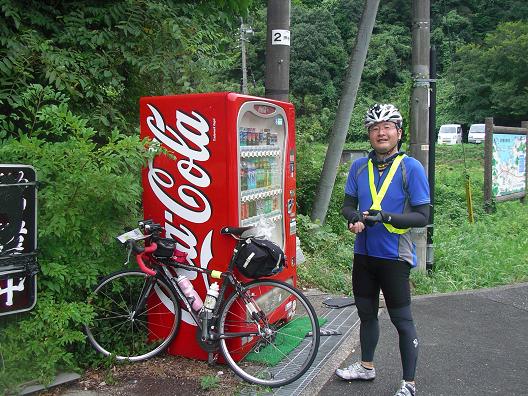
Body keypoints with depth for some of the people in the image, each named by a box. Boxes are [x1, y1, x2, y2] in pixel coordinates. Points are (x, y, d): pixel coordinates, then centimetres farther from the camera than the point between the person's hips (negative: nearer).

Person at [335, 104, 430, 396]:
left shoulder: (411, 168, -10)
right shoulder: (359, 166, 3)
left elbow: (422, 217, -12)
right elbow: (347, 205, 8)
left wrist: (384, 216, -25)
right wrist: (354, 219, -14)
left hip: (394, 257, -5)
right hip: (363, 254, 5)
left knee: (402, 320, 6)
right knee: (366, 314, 20)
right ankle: (367, 366, 40)